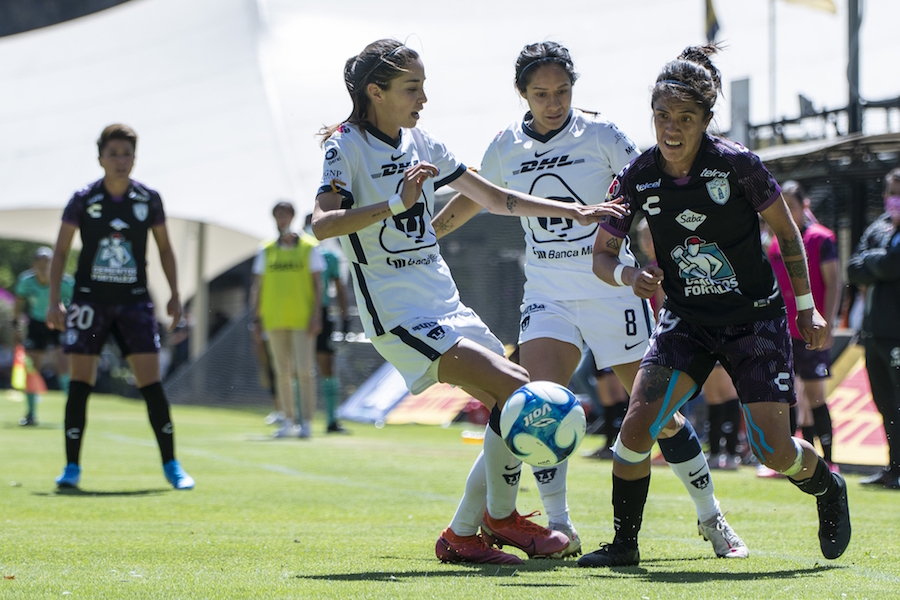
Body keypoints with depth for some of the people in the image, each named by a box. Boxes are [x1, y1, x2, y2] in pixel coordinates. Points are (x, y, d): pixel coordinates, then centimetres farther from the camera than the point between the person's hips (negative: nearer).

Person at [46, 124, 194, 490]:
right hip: (90, 300, -1)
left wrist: (174, 295, 6)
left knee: (151, 383, -6)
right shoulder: (83, 200, -2)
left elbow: (164, 249, 13)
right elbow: (60, 251, 2)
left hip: (134, 301, 1)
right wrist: (54, 300, -5)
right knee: (80, 382, -3)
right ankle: (72, 467, 5)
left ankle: (171, 465, 3)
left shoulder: (149, 199, 2)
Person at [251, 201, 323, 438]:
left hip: (302, 319, -3)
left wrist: (316, 315, -7)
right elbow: (258, 285, 12)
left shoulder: (309, 247, 2)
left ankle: (306, 422, -6)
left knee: (304, 370, -8)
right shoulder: (267, 250, 10)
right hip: (275, 319, 3)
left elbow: (317, 283, 1)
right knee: (282, 372, 6)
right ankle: (288, 421, 14)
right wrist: (258, 317, 5)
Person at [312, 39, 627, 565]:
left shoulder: (420, 143, 12)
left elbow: (497, 198, 21)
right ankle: (500, 515, 0)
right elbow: (321, 224, -25)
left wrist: (574, 211, 14)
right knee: (517, 391, -19)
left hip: (445, 303, 8)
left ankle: (462, 536, 12)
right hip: (398, 314, -8)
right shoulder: (347, 145, -9)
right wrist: (397, 203, -34)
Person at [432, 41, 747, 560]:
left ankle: (712, 519, 16)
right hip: (547, 297, 3)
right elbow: (474, 197, 22)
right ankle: (559, 525, -10)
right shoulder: (506, 148, 4)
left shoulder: (601, 136, -6)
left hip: (612, 293, -2)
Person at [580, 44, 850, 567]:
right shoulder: (636, 180, -9)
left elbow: (787, 232, -1)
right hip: (687, 322, 2)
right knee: (638, 421, -17)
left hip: (756, 318, -2)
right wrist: (629, 276, -21)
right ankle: (625, 542, -1)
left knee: (775, 452, -6)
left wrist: (807, 308, 2)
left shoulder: (738, 164, -16)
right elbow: (602, 254, 2)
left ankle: (829, 488, 29)